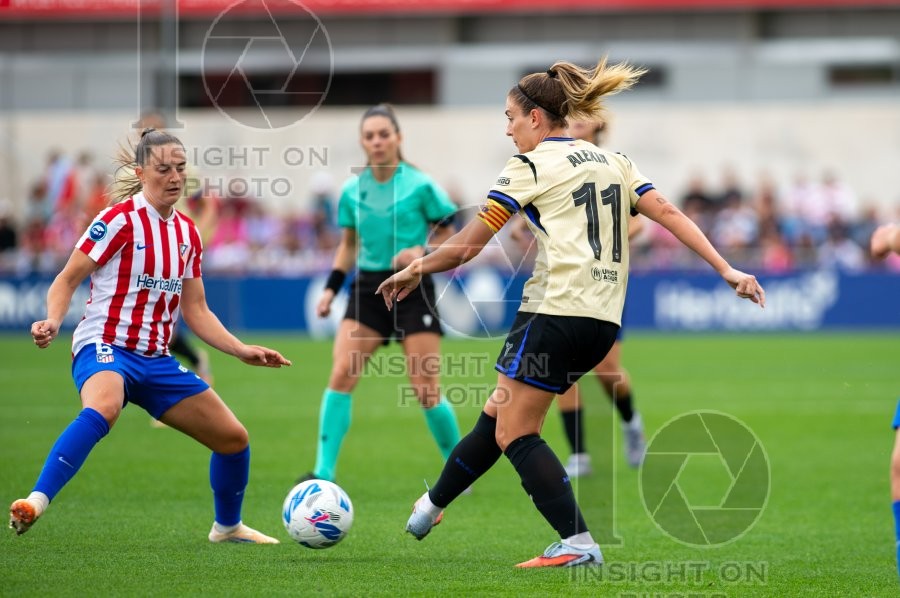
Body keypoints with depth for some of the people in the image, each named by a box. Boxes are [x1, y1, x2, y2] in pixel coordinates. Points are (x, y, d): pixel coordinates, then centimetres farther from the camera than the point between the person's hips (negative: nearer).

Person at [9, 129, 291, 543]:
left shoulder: (187, 233, 12)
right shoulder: (120, 220, -8)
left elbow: (196, 311, 17)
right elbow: (67, 279, -6)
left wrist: (242, 350, 8)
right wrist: (52, 323, -25)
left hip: (156, 360, 7)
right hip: (105, 348, -7)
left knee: (233, 437, 9)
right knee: (104, 407, -42)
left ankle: (227, 525, 34)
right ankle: (36, 503, -49)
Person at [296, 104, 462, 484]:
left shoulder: (420, 185, -6)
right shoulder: (352, 191, 5)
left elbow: (447, 236, 2)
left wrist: (422, 252, -18)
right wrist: (331, 289, 7)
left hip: (412, 288, -3)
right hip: (368, 287, 3)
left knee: (425, 390, -4)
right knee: (341, 374, -14)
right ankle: (324, 472, -14)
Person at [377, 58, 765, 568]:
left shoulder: (531, 166, 0)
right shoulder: (614, 161, 19)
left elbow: (468, 246, -1)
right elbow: (668, 214, 7)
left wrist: (414, 270, 14)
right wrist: (726, 269, 2)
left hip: (557, 311, -8)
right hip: (604, 321, 8)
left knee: (515, 434, -1)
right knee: (498, 414, 19)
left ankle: (578, 543, -12)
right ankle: (433, 504, 32)